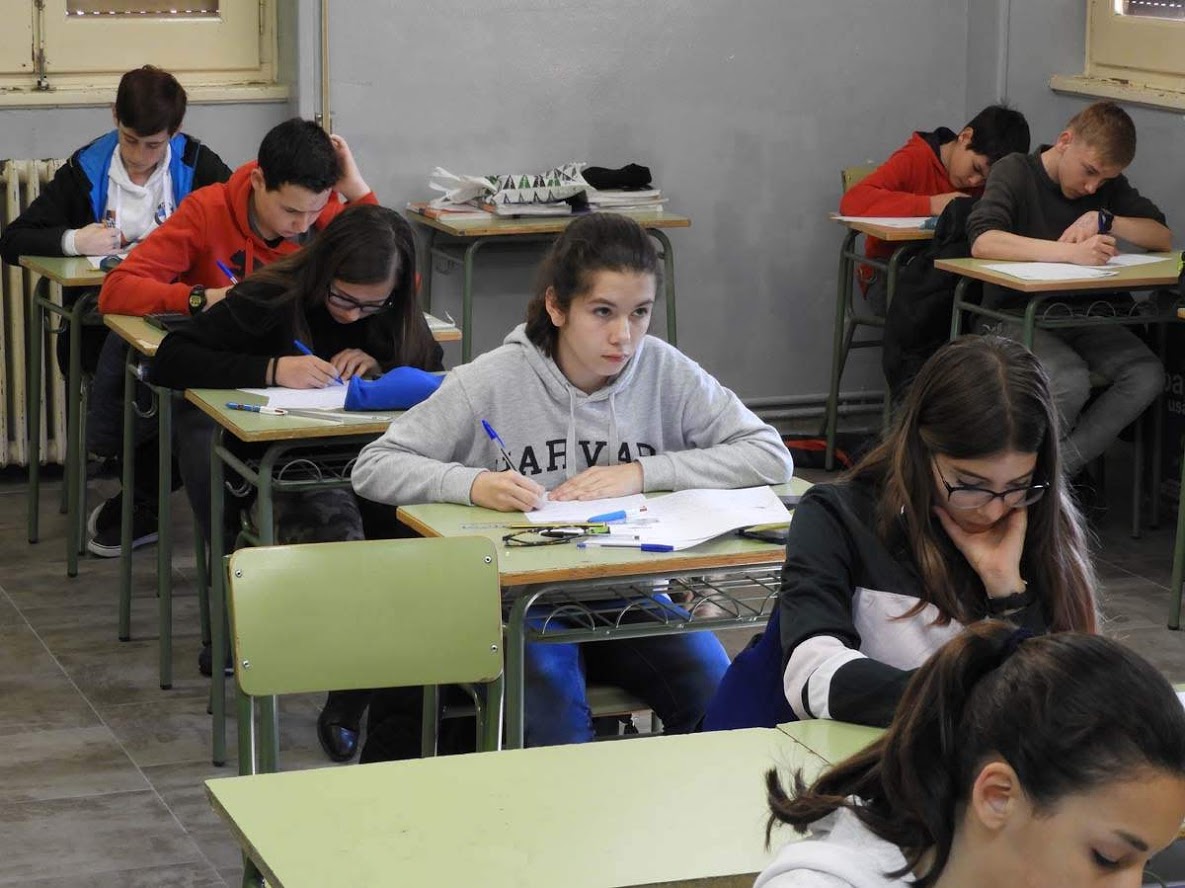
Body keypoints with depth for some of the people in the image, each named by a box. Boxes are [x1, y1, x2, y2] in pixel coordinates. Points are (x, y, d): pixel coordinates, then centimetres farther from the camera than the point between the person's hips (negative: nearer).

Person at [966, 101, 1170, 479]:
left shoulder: (1108, 184, 9)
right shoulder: (1015, 171, -10)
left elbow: (1163, 237, 5)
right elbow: (982, 242, -28)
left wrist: (1104, 220, -14)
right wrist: (1070, 252, -39)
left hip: (1081, 318, 6)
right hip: (1017, 317, -6)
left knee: (1147, 376, -22)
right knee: (1070, 383, -34)